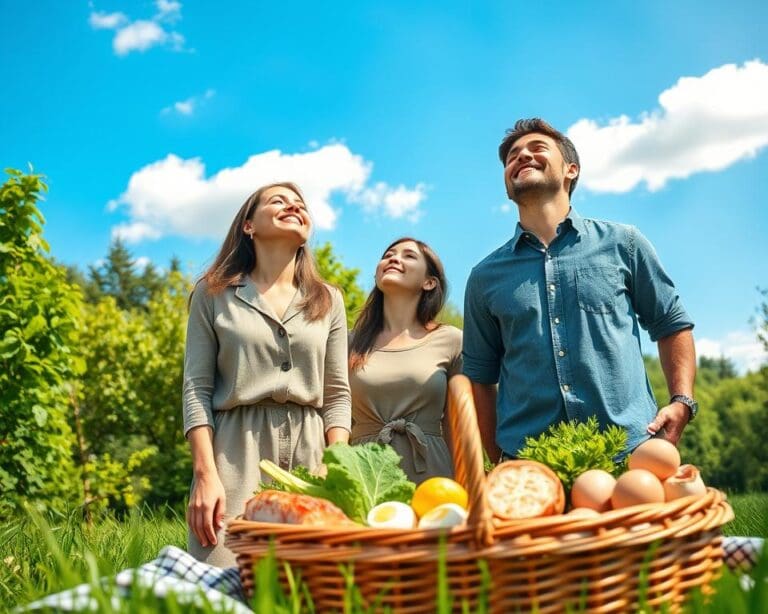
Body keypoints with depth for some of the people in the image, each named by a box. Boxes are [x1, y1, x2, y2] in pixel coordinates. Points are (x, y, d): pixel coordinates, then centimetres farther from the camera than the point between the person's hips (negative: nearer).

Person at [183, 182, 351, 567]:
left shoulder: (328, 301, 14)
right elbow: (196, 389, 1)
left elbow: (337, 395, 10)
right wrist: (206, 474, -11)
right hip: (235, 453, -2)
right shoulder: (213, 294, 7)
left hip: (308, 453, 2)